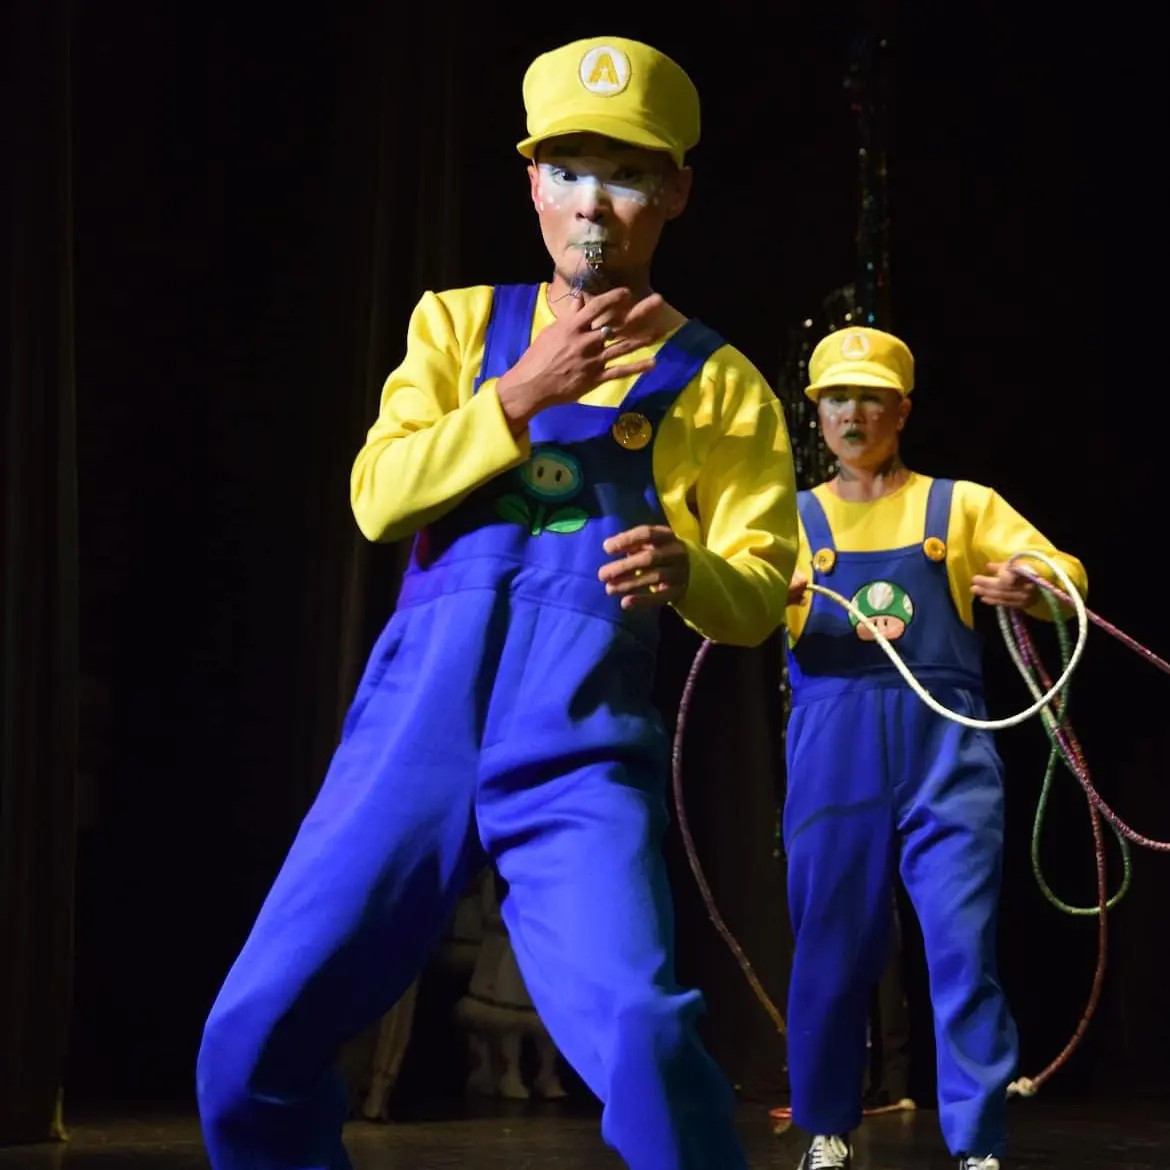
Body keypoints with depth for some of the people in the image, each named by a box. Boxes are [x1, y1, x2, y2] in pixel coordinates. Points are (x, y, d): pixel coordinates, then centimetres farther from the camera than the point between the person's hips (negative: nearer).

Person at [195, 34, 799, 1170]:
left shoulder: (715, 381, 6)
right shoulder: (462, 322, 12)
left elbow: (760, 595, 0)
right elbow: (377, 497, -2)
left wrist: (685, 573, -22)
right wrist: (522, 394, -14)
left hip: (579, 753, -2)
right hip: (415, 731, 3)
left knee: (640, 1034, -25)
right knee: (250, 1041, -2)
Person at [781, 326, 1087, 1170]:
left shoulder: (963, 504, 13)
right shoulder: (792, 520, 15)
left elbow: (1065, 574, 4)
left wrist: (1030, 584, -20)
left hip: (946, 749, -1)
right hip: (834, 754, 1)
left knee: (964, 948, -7)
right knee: (831, 950, 4)